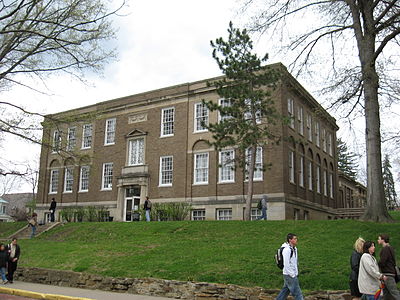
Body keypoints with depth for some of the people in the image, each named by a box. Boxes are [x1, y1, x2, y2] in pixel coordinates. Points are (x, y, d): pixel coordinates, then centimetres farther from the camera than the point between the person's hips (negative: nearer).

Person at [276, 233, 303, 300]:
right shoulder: (287, 249, -22)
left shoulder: (294, 248, 9)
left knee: (286, 290, 17)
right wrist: (292, 275, -19)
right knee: (297, 292, -1)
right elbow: (286, 264, -23)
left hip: (293, 274, 9)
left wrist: (296, 272, 16)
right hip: (289, 275, -9)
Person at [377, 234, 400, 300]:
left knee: (394, 292, -10)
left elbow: (382, 262, -19)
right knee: (385, 293, 10)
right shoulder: (390, 248, 16)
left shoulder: (385, 249, -14)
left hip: (388, 274, -10)